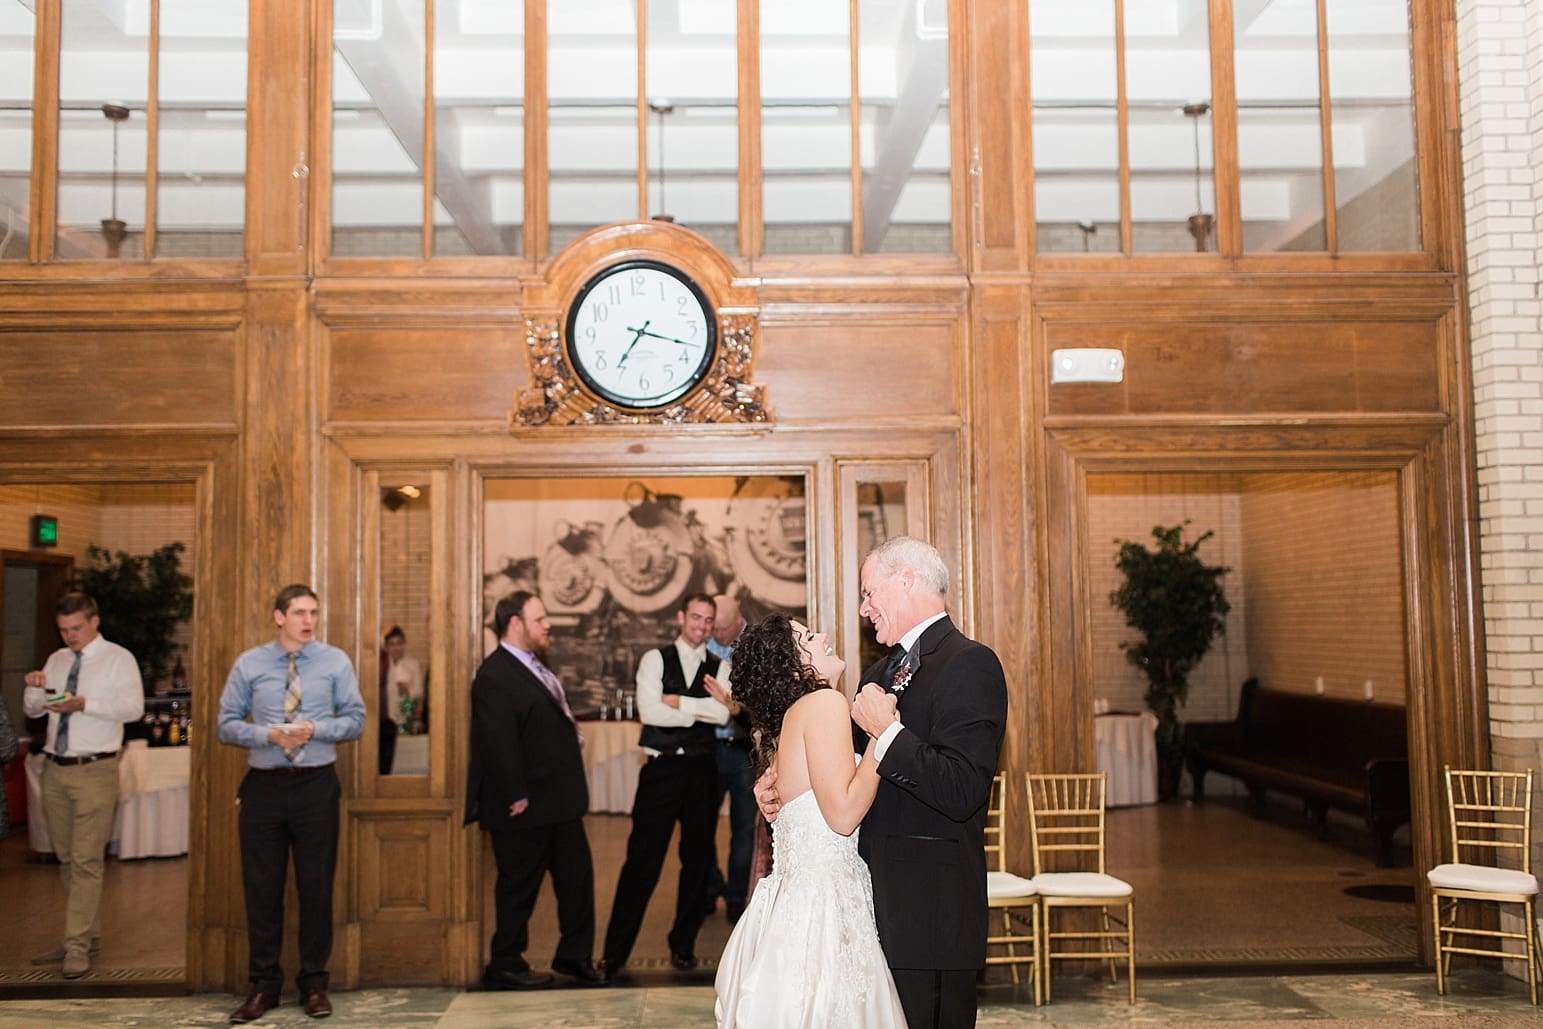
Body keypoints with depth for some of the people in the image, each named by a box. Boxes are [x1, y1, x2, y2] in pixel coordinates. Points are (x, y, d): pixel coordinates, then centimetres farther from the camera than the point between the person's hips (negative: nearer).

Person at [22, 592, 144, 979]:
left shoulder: (118, 658, -3)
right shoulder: (56, 660, 15)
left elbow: (133, 707, -15)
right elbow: (32, 710, 17)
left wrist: (84, 704, -26)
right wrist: (34, 688, -4)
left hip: (95, 771, -6)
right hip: (56, 769, 6)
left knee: (85, 860, -7)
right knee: (67, 859, 11)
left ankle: (77, 947, -4)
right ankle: (88, 933, 21)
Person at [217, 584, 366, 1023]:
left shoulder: (335, 662, 1)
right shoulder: (249, 664, 2)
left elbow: (355, 720, 2)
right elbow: (227, 725, 2)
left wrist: (315, 729, -16)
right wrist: (268, 734, -15)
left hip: (317, 785, 0)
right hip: (264, 786, 1)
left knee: (316, 887, 5)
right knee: (261, 888, 6)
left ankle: (313, 983, 19)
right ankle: (263, 985, 19)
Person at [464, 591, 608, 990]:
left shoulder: (536, 668, 14)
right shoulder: (494, 676, -18)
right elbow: (499, 744, -22)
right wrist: (517, 798, -21)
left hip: (560, 803, 10)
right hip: (526, 808, -9)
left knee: (577, 876, 14)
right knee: (519, 886, 5)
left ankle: (575, 956, 27)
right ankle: (505, 966, 20)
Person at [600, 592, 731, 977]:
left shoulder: (719, 668, 9)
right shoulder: (656, 660, 3)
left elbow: (722, 713, -8)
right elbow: (650, 712, -12)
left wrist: (677, 702, -12)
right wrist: (701, 710, -9)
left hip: (701, 771, 3)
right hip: (662, 769, -3)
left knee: (697, 860, 9)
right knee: (642, 861, -3)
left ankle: (683, 945, 25)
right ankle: (615, 951, 6)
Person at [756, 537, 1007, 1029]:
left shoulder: (970, 664, -14)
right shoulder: (884, 671, 15)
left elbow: (959, 793, -23)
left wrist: (886, 730, -19)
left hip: (929, 912, -8)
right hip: (878, 902, 8)